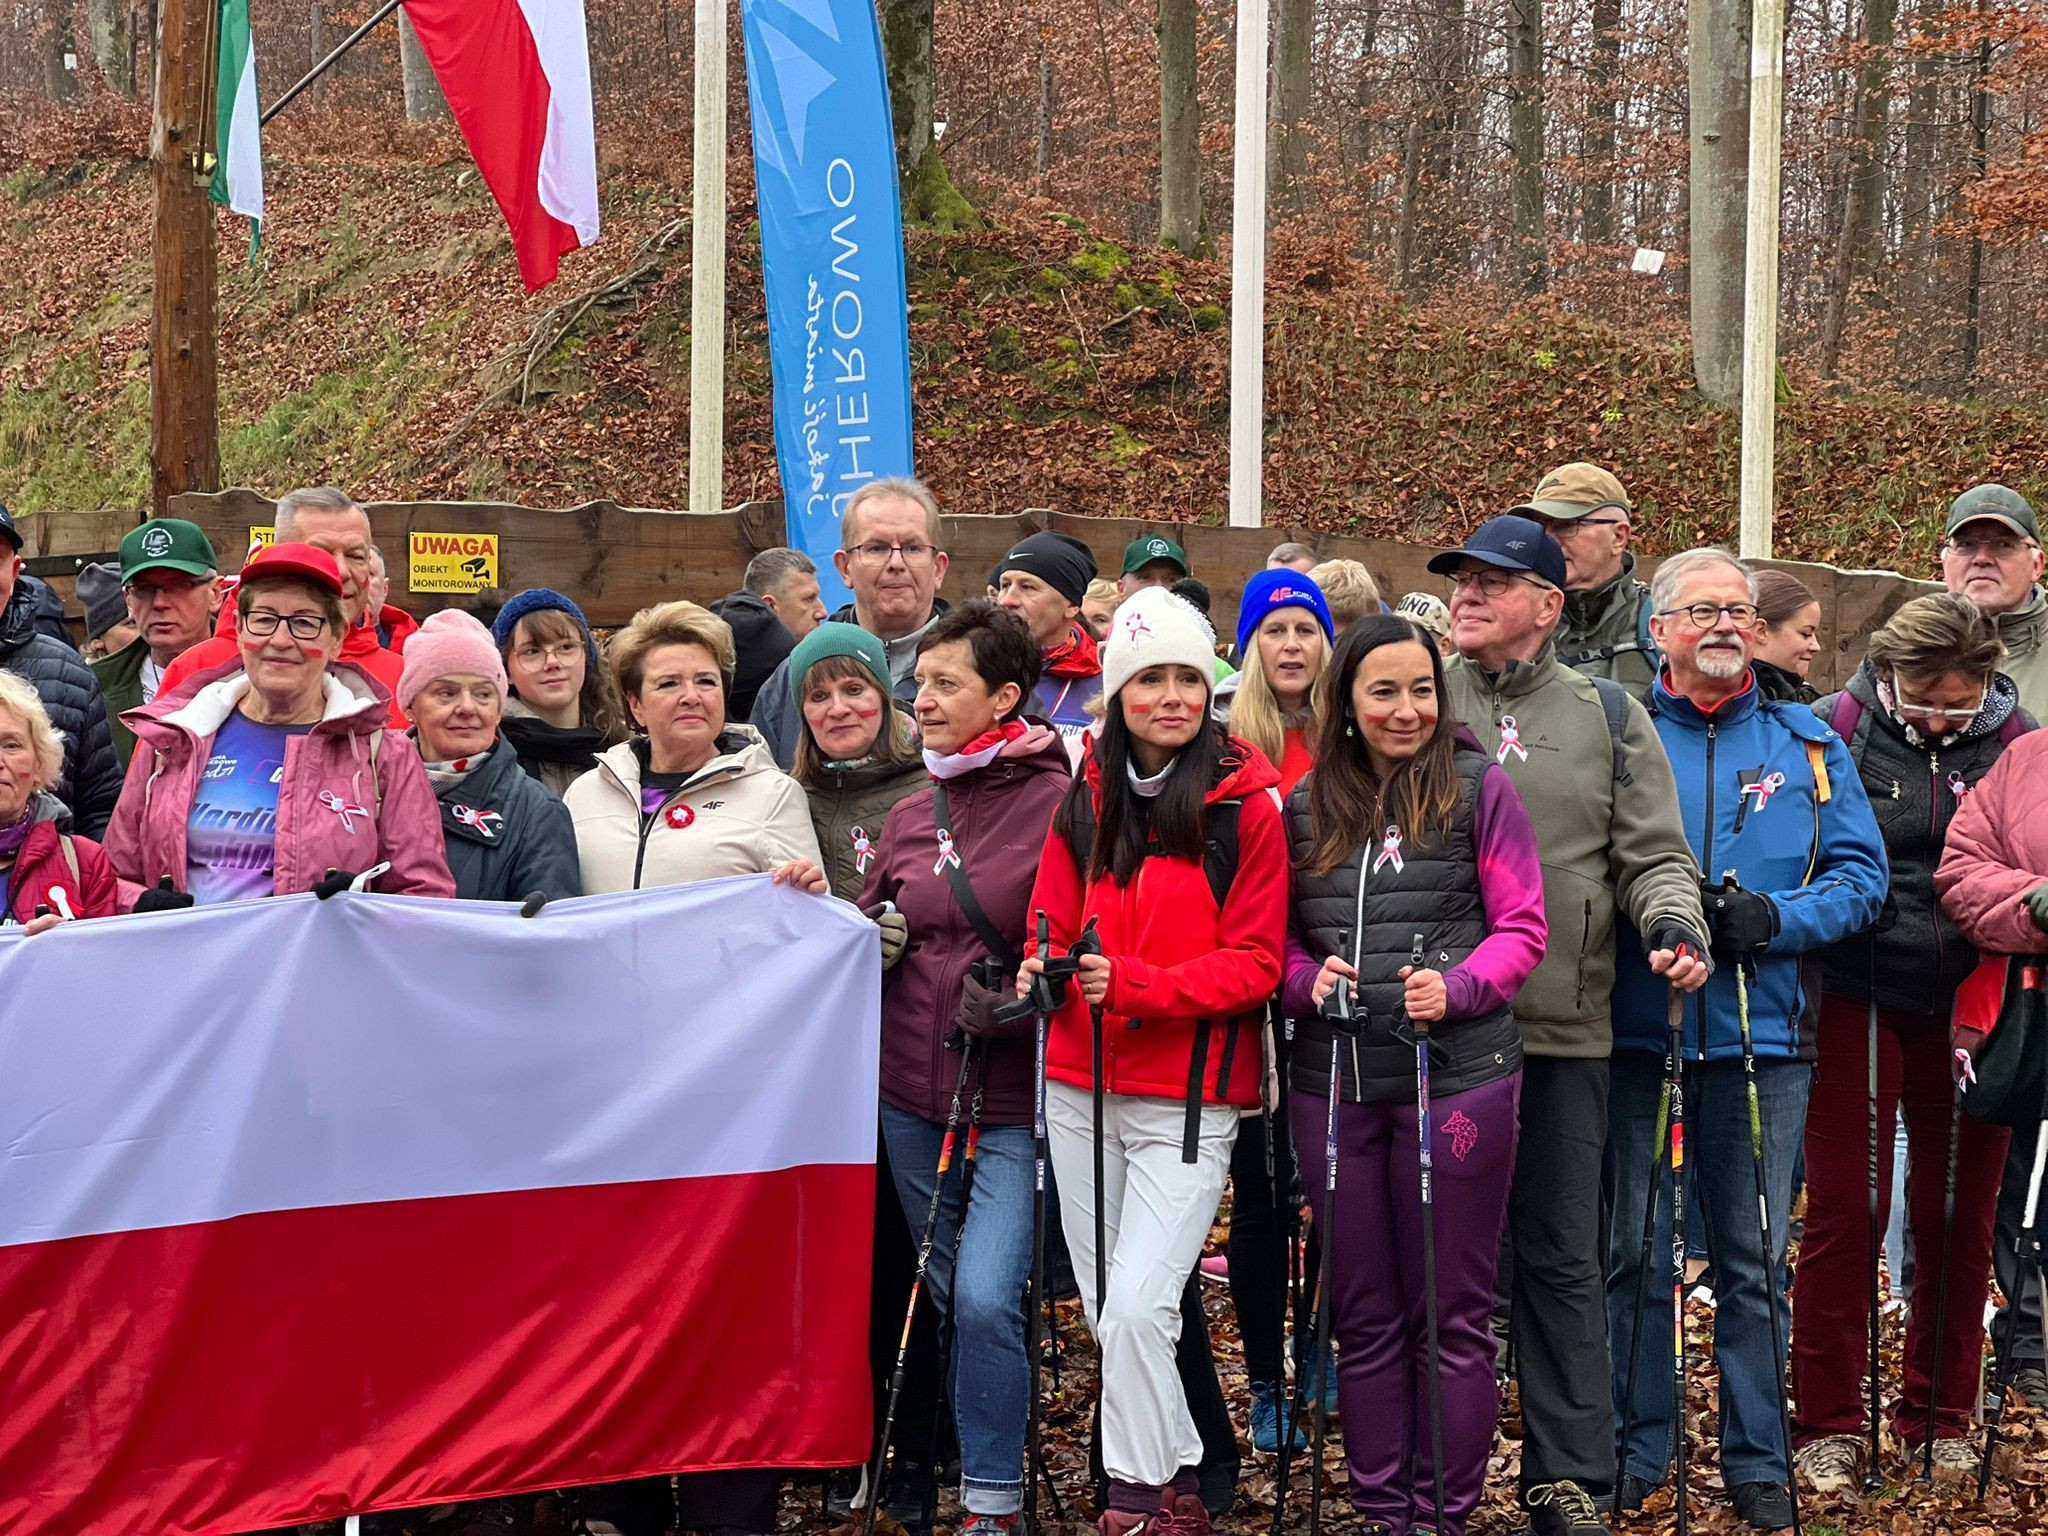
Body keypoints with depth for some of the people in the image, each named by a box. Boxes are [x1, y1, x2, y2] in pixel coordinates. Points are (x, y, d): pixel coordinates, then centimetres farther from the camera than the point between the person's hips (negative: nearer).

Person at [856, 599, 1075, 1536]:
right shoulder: (911, 815, 10)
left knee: (985, 1299, -15)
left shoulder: (1059, 804, -8)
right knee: (952, 1300, 13)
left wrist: (1017, 998, -18)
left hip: (1013, 1100, -6)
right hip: (912, 1089, 6)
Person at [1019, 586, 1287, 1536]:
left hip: (1187, 1099, -5)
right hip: (1080, 1087, 5)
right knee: (1105, 1309, 10)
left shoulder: (1245, 806, -7)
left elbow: (1253, 964, -8)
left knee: (1137, 1308, -14)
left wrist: (1136, 986, -20)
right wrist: (1043, 969, -10)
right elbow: (1055, 922, 13)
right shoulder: (1086, 801, 7)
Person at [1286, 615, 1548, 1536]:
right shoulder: (1306, 806, 9)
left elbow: (1521, 926, -4)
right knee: (1363, 1314, 11)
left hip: (1457, 1077, -4)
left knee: (1453, 1314, 4)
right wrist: (1309, 979, -8)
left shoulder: (1479, 786, -2)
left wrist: (1457, 989, -20)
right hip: (1335, 1083, 4)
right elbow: (1282, 939, 14)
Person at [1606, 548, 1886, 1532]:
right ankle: (1635, 1449, 16)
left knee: (1755, 1259, 7)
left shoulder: (1807, 745, 9)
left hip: (1760, 1037, 1)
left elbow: (1860, 874, 4)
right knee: (1634, 1250, 5)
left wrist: (1776, 918, -13)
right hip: (1638, 1033, -1)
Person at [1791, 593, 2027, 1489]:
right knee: (1844, 1214, 0)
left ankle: (1941, 1419, 24)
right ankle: (1827, 1424, 12)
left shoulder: (2016, 742, 0)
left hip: (1969, 1007, 2)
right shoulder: (1836, 730, -6)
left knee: (1957, 1220, 10)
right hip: (1858, 1002, -2)